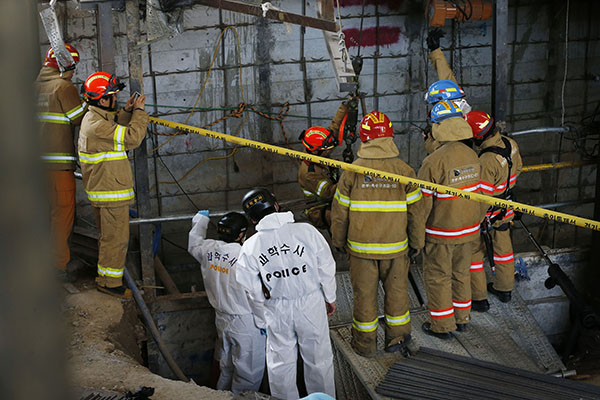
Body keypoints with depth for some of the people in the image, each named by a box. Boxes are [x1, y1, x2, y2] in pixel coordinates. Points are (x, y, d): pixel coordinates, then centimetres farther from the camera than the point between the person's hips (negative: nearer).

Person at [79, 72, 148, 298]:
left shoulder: (93, 118, 9)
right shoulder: (97, 125, -24)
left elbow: (118, 131, 18)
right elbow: (132, 137, -23)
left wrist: (126, 112, 5)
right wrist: (139, 112, -12)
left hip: (102, 188, 11)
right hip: (111, 191, -11)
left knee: (109, 235, 22)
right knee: (116, 238, -1)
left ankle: (105, 275, 35)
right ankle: (110, 282, 9)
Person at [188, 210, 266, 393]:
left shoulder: (208, 249, -4)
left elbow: (193, 244, 22)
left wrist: (200, 220, 36)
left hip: (222, 319, 8)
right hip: (245, 323, -7)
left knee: (226, 369, 24)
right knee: (248, 374, 6)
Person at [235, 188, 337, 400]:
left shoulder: (250, 247, -10)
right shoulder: (306, 231, -14)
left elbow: (253, 289, -2)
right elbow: (326, 268, -6)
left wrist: (264, 313, 14)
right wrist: (330, 298, 9)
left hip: (276, 311, 1)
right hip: (311, 304, 0)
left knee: (280, 363, 18)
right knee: (318, 359, 17)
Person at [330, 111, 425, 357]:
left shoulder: (352, 172, -10)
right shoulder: (404, 171, -8)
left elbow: (340, 212, -3)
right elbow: (415, 212, -2)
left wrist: (339, 241, 12)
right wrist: (417, 242, 12)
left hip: (361, 247, -1)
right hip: (395, 247, 1)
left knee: (364, 294, 12)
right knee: (396, 291, 17)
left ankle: (365, 343, 25)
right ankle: (397, 339, 30)